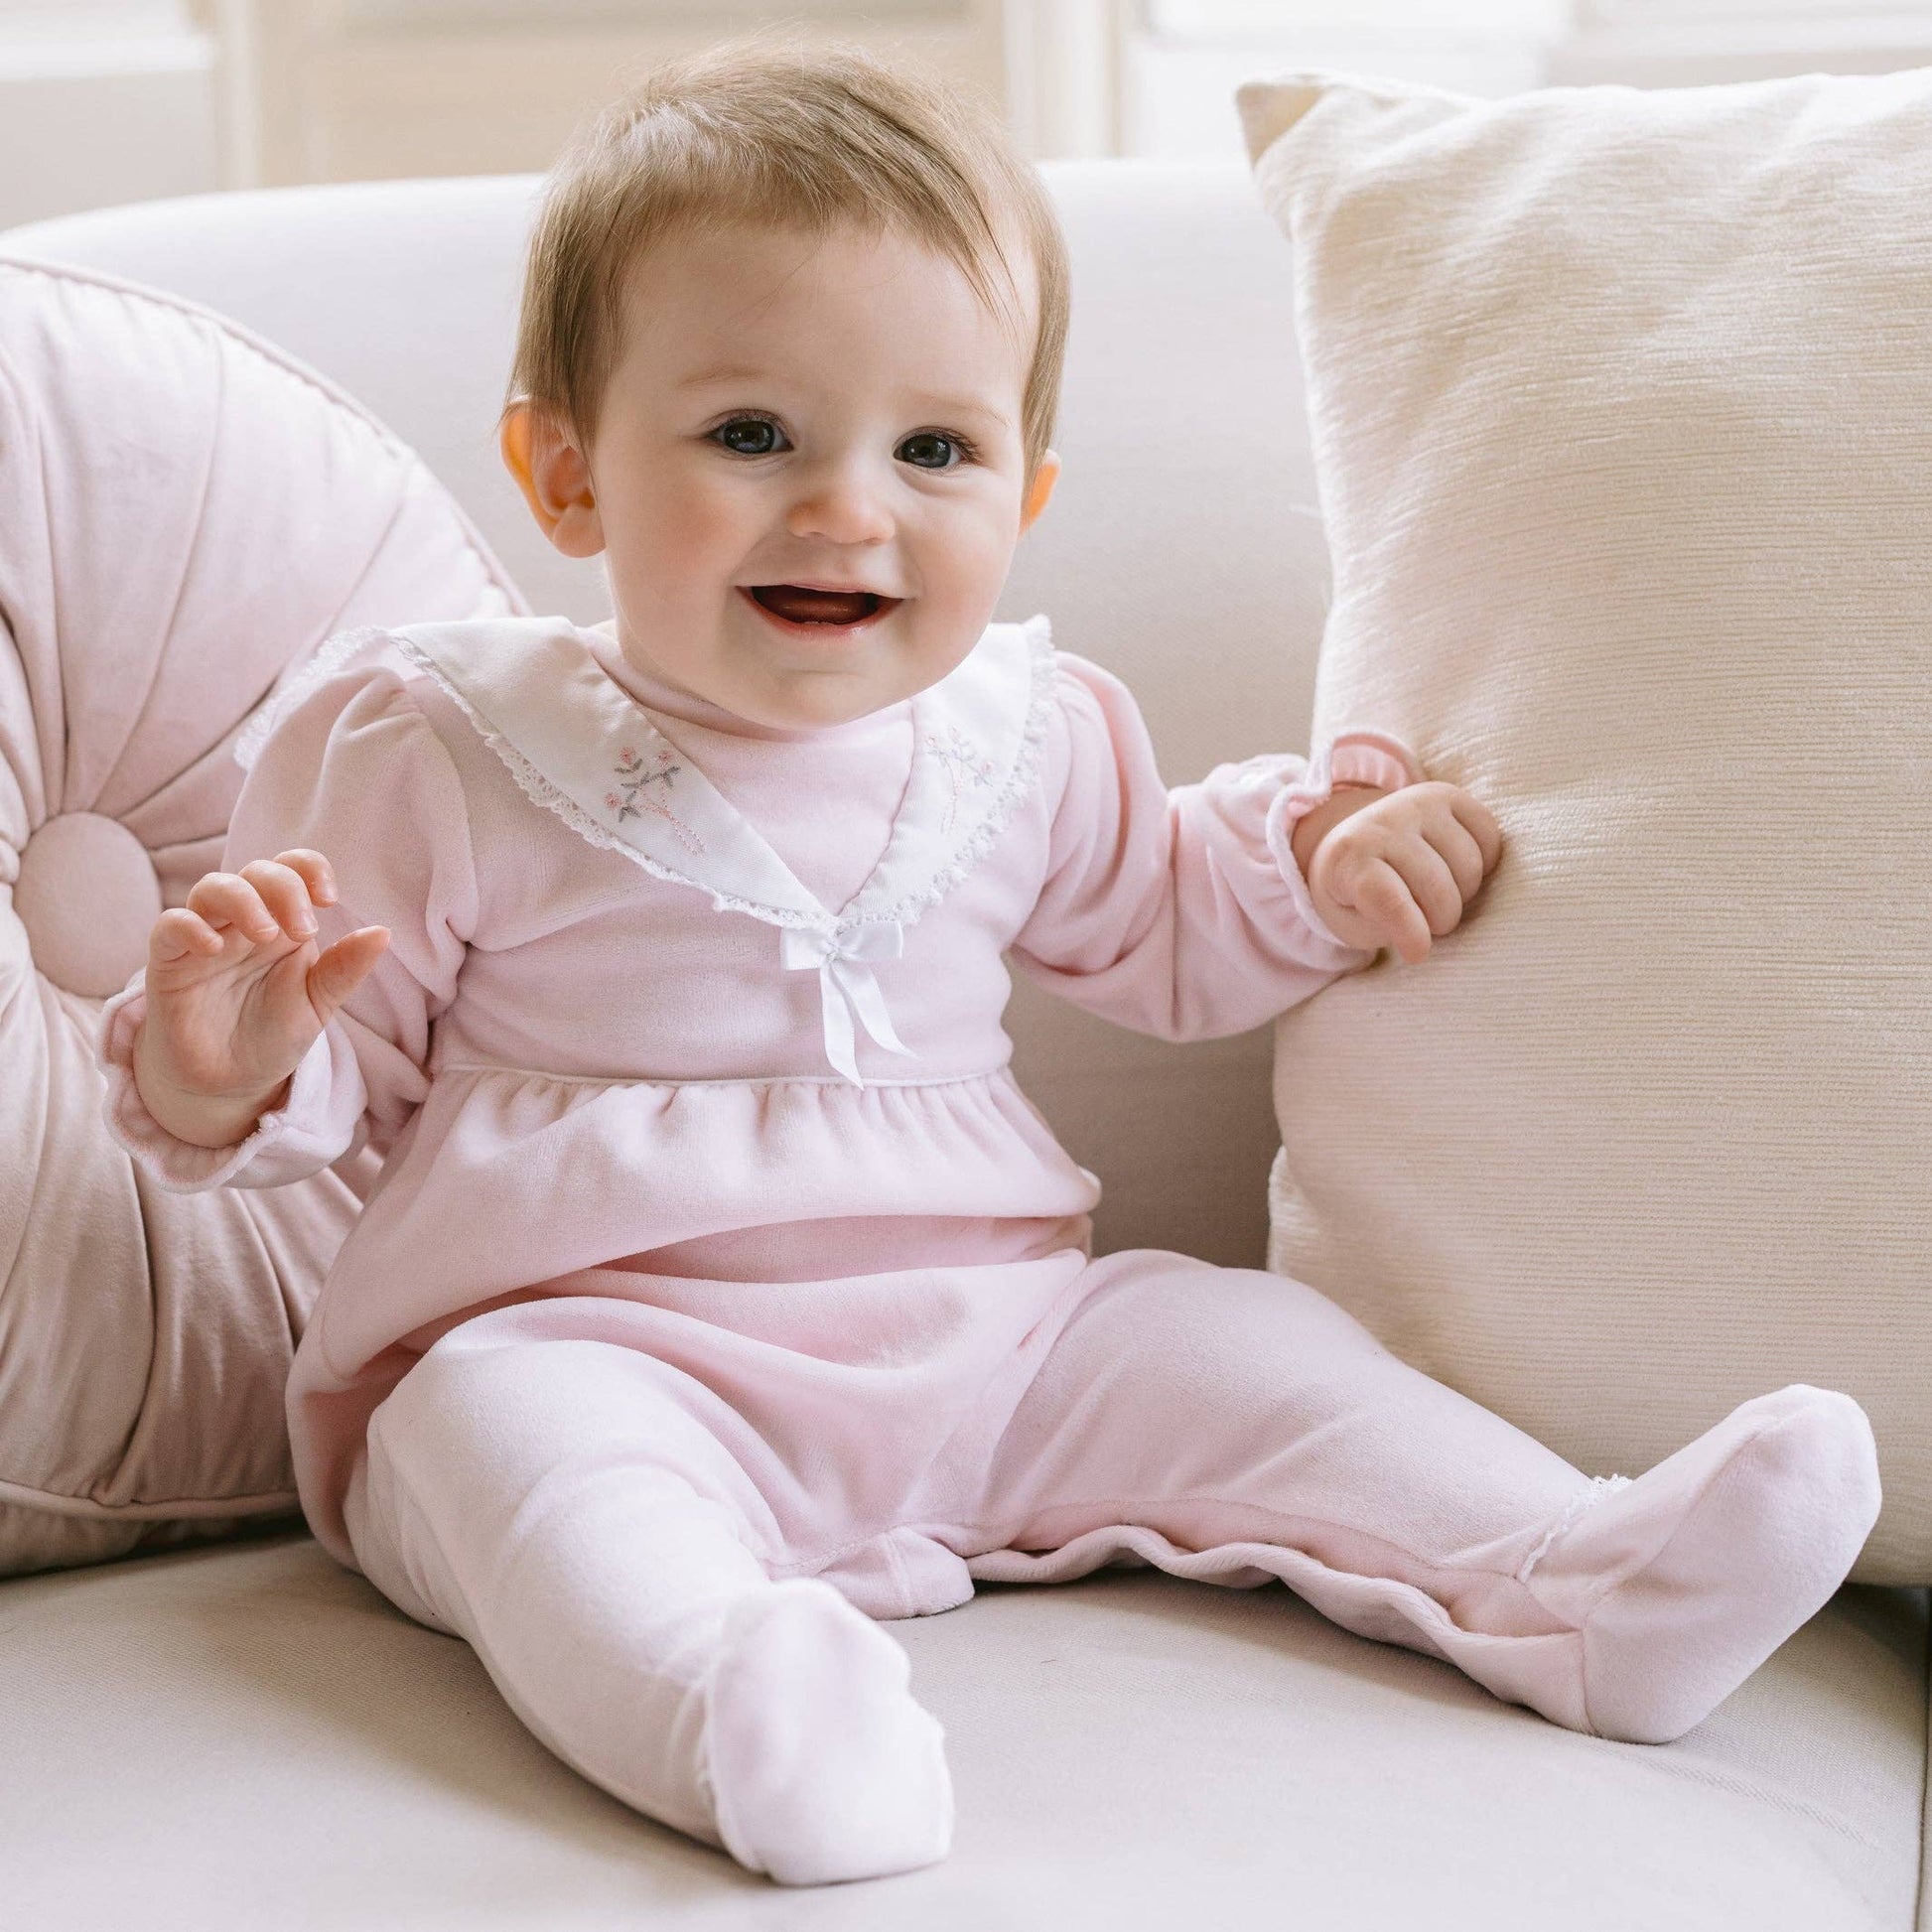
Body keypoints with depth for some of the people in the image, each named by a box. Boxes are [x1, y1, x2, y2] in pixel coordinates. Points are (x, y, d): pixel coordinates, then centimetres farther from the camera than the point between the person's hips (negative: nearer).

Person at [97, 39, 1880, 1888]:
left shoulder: (1028, 740, 8)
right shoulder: (442, 749, -4)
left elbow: (1157, 936, 27)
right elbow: (350, 1058, 1)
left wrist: (1314, 862, 8)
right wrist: (223, 1071, -22)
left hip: (986, 1338, 5)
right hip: (580, 1338, -5)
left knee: (1227, 1340, -9)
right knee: (516, 1430, -35)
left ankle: (1578, 1581, -14)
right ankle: (728, 1695, -61)